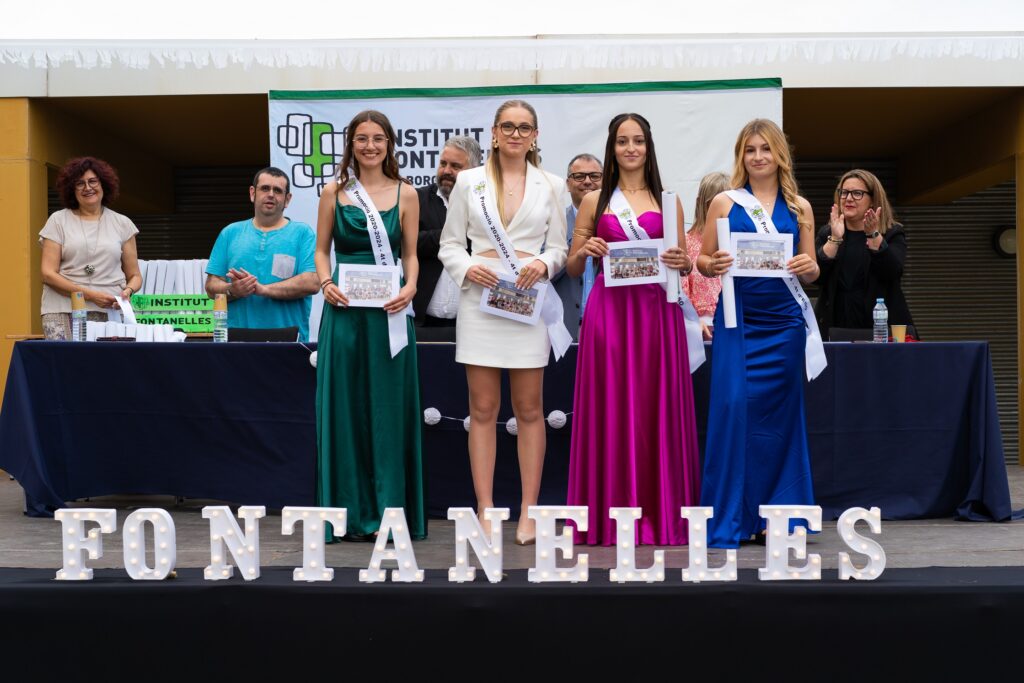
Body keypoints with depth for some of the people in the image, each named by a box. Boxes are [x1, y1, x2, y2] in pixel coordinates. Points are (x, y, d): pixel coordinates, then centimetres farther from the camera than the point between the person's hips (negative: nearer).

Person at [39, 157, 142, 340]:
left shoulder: (122, 223, 14)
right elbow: (48, 274, 1)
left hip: (110, 311, 1)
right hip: (64, 310, -1)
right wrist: (90, 294, -11)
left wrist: (128, 290, -8)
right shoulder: (58, 220, 9)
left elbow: (134, 275, 16)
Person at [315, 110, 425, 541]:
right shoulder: (334, 192, 8)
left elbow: (410, 254, 7)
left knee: (388, 409, 2)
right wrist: (326, 283, -8)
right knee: (344, 406, 4)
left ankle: (387, 512, 9)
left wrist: (410, 288, -11)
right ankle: (349, 510, 14)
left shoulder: (405, 194, 7)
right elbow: (322, 249, 10)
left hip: (388, 310, -1)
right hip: (344, 309, 1)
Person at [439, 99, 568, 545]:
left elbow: (559, 246, 9)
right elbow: (450, 244, 7)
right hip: (481, 298, 0)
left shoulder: (550, 185, 9)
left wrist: (543, 263, -12)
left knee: (529, 409, 4)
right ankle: (485, 510, 9)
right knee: (483, 409, 2)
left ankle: (529, 511, 11)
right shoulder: (469, 181, 8)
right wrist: (467, 268, -12)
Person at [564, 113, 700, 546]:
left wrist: (682, 263, -9)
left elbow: (683, 265, 13)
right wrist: (584, 251, -10)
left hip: (656, 311, 1)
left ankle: (661, 515, 11)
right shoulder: (594, 201, 10)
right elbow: (572, 269, 11)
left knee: (657, 408, 1)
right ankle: (610, 516, 8)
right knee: (609, 408, -1)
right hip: (609, 311, 0)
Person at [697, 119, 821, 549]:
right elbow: (702, 261, 7)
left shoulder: (799, 207, 11)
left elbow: (811, 272, 13)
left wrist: (809, 268, -9)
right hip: (737, 319, -2)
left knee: (778, 413, 6)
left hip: (784, 320, 2)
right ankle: (728, 521, 0)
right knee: (732, 407, -10)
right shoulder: (724, 202, 6)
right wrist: (713, 265, -15)